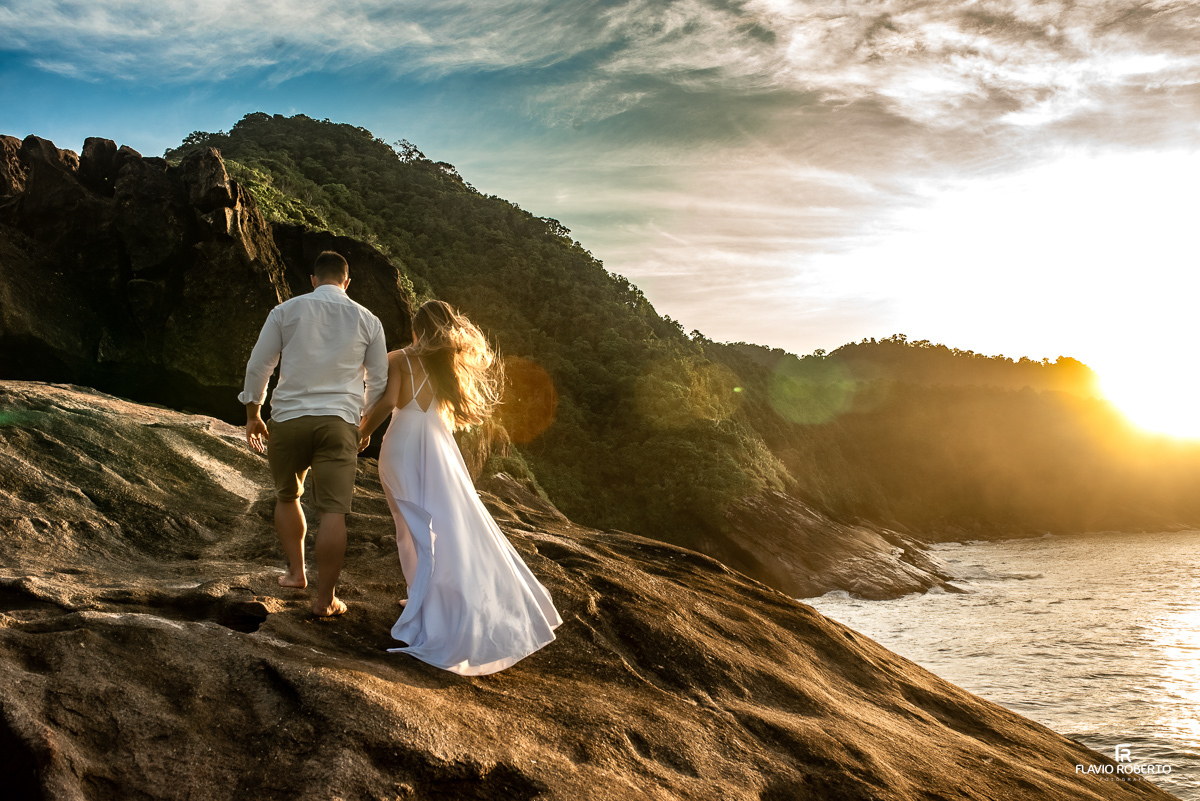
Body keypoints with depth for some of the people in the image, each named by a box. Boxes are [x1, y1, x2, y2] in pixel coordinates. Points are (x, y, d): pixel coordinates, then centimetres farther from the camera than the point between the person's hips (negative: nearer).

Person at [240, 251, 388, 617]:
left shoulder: (286, 310, 5)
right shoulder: (368, 321, 8)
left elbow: (258, 366, 6)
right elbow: (378, 381, 12)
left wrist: (253, 415, 17)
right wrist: (365, 422, 26)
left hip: (288, 419, 1)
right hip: (339, 422, 0)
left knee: (287, 497, 23)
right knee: (333, 511, -1)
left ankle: (296, 571, 30)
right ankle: (325, 598, 1)